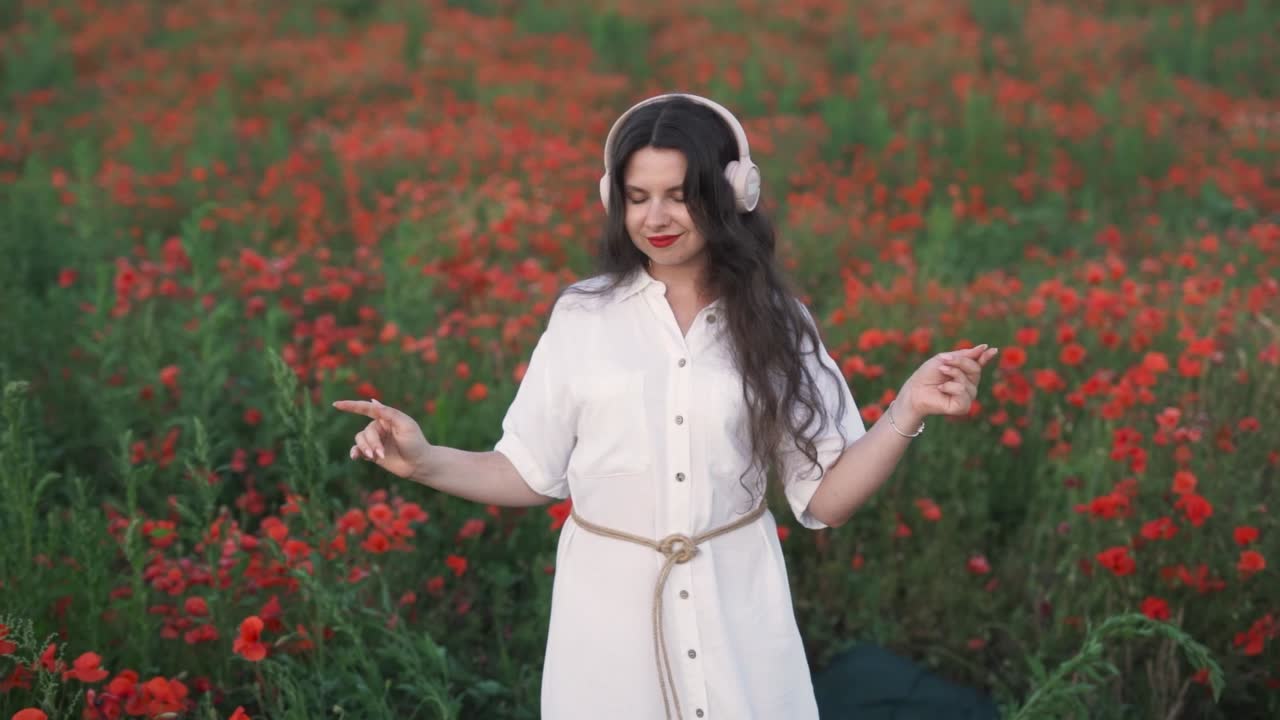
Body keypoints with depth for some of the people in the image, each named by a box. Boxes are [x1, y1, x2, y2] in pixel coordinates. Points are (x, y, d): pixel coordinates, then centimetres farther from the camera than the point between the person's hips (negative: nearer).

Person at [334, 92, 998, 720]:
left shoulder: (775, 322, 0)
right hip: (609, 602, 0)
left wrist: (907, 411, -14)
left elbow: (824, 500, -2)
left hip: (735, 602, 0)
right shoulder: (583, 315, 0)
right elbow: (530, 476, 2)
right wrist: (425, 462, -12)